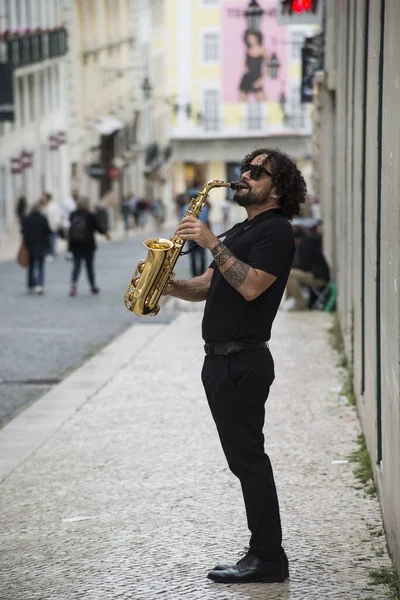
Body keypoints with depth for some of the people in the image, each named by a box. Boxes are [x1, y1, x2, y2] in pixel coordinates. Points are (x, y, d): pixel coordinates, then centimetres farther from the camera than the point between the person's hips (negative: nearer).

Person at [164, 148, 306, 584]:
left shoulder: (275, 230, -8)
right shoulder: (240, 232, 21)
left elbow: (251, 286, -21)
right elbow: (206, 287, 18)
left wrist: (212, 244, -22)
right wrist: (167, 285, 0)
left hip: (244, 362, -10)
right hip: (221, 359, 10)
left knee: (248, 458, -8)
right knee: (244, 460, 11)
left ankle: (268, 559, -4)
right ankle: (264, 553, 17)